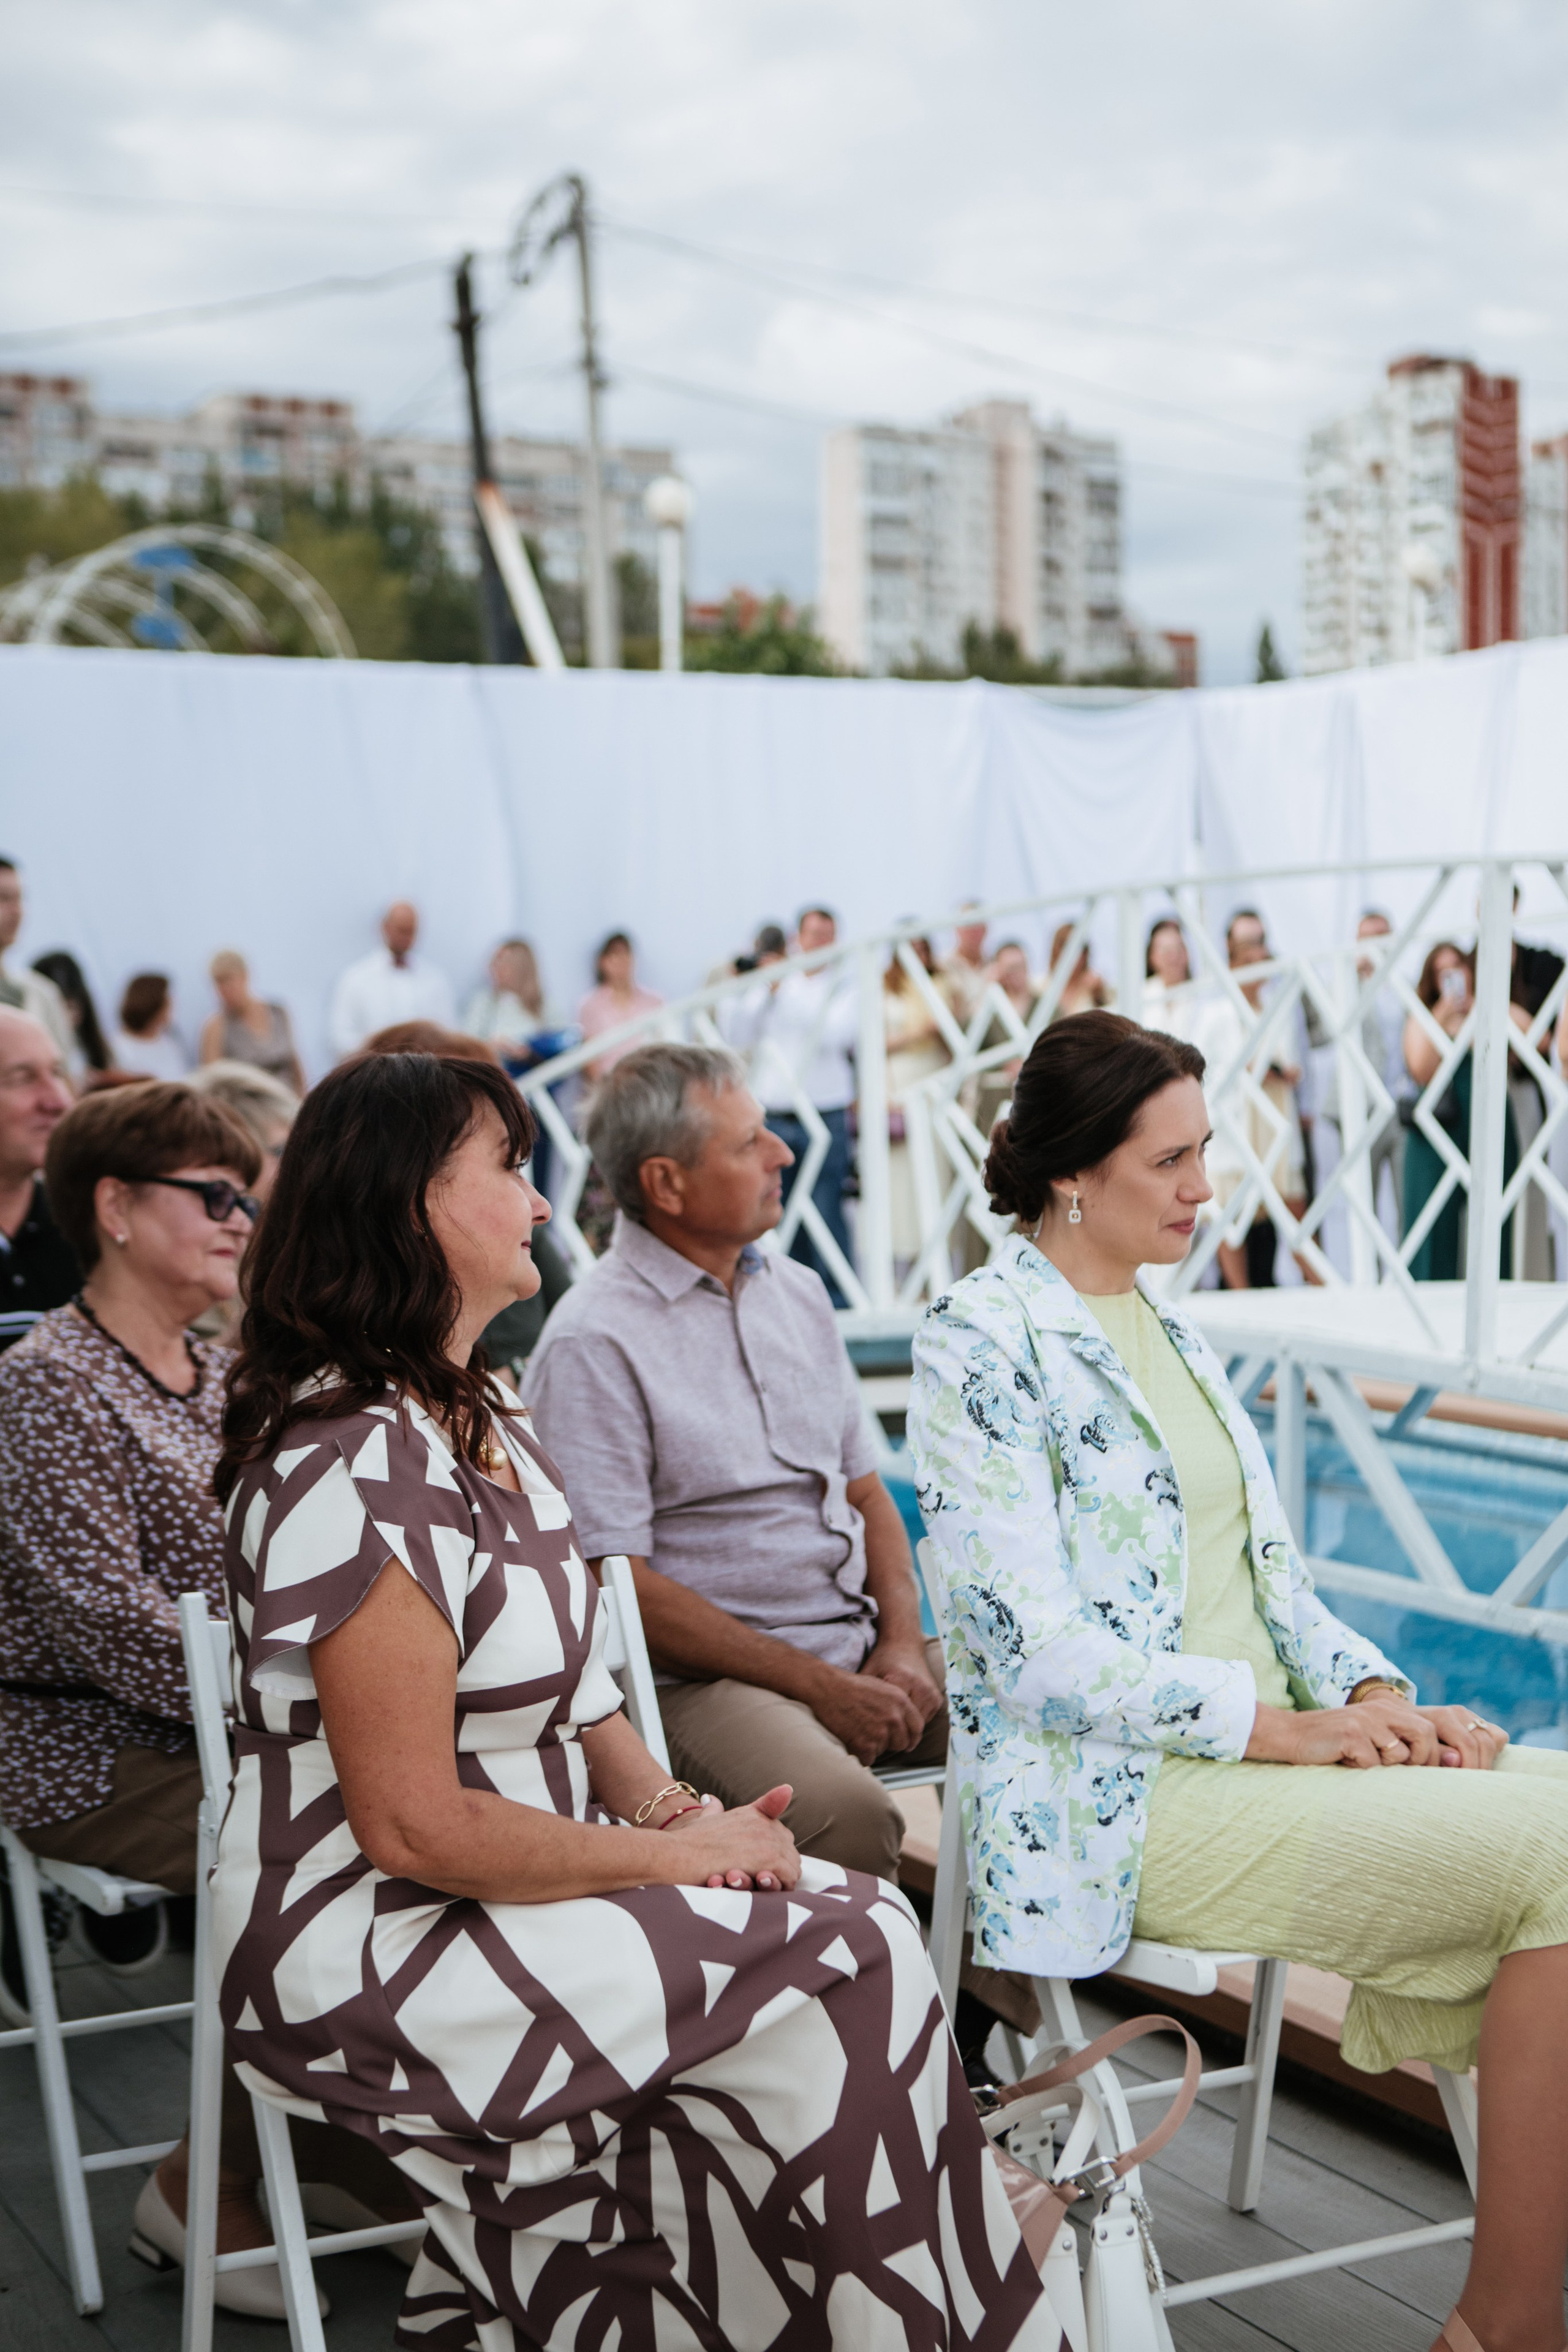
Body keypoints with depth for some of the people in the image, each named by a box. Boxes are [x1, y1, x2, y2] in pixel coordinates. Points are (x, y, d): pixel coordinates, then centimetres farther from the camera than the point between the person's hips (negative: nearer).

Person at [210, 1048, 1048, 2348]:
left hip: (496, 1897, 9)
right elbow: (413, 1825, -23)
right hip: (367, 1955, -9)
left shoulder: (483, 1411, 11)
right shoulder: (357, 1469, -22)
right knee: (844, 1966, -14)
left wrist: (668, 1803, -4)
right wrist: (675, 1852, -14)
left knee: (866, 1915, -8)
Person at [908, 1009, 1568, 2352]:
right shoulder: (982, 1346, -8)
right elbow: (1038, 1652, -15)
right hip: (1127, 1800, -8)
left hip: (1273, 1741, 8)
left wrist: (1376, 1694, -1)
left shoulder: (1170, 1336, 18)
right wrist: (1282, 1729, -17)